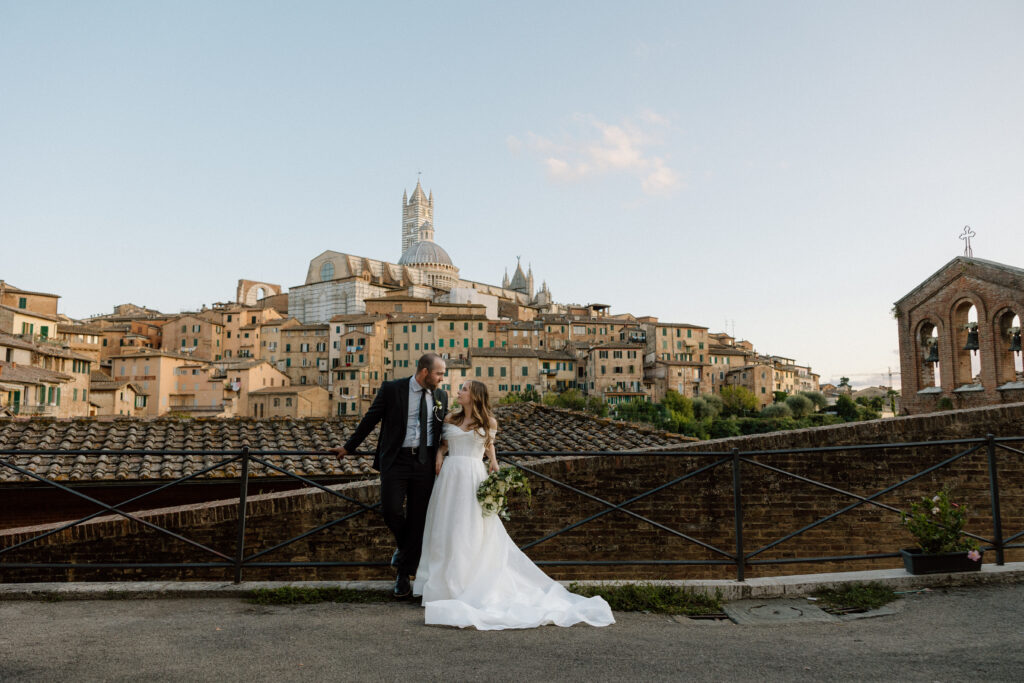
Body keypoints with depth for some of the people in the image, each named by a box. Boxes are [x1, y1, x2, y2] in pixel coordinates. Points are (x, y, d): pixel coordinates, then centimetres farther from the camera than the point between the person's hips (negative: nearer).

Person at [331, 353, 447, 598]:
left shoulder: (441, 396, 8)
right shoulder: (392, 389, -3)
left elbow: (445, 430, 17)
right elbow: (370, 419, 4)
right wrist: (349, 447, 10)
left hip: (425, 463, 3)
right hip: (396, 459, -3)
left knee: (417, 518, 3)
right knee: (391, 510, -13)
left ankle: (403, 574, 15)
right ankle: (403, 546, 21)